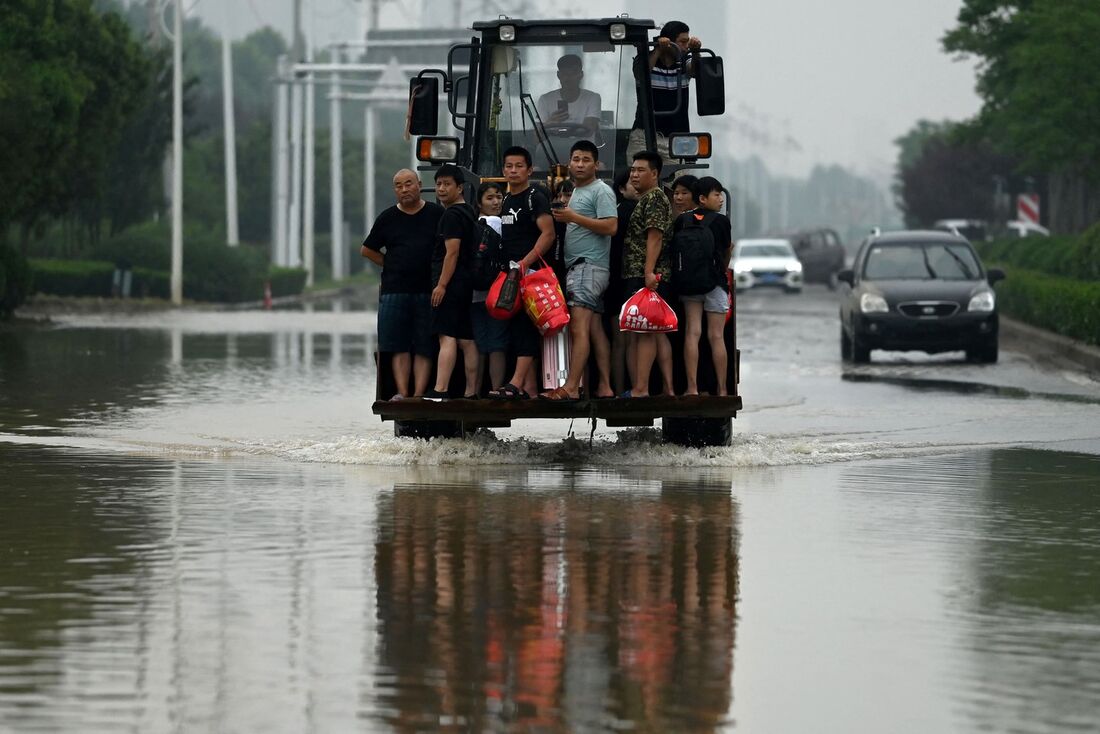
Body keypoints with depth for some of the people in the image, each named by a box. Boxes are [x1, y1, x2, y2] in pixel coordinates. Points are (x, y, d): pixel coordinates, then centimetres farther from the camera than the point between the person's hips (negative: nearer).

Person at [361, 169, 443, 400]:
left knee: (424, 347, -3)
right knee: (399, 346, -5)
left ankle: (419, 394, -5)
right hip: (394, 292, 1)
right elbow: (367, 250, 18)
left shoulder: (437, 214, 5)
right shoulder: (388, 218, 9)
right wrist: (394, 267, 10)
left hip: (428, 292, -1)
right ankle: (402, 392, -8)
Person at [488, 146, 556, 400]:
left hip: (530, 271, -9)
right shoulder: (506, 200, 19)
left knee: (526, 327, -13)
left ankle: (516, 384, -21)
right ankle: (529, 387, 9)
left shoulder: (535, 198, -6)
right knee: (516, 328, 7)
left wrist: (525, 262, -22)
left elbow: (548, 234, -16)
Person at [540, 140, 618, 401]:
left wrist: (574, 217, -16)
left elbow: (610, 226, -17)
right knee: (595, 328, 8)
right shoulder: (575, 193, 23)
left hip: (590, 265, -10)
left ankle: (571, 387, -21)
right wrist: (563, 216, 11)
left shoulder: (601, 191, -6)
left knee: (578, 327, -16)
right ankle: (604, 386, 8)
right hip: (575, 265, 10)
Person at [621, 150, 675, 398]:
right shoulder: (645, 199, 23)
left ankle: (640, 389, -18)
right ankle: (667, 388, 9)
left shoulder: (654, 198, -8)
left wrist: (649, 271, -25)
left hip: (645, 277, -11)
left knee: (643, 331, -13)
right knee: (657, 332, 9)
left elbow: (655, 236, -18)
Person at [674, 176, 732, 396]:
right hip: (715, 282, -2)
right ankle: (722, 389, 1)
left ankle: (692, 388, -6)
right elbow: (727, 252, 8)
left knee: (692, 333, 1)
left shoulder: (681, 221, 5)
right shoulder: (721, 221, -2)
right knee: (716, 336, 0)